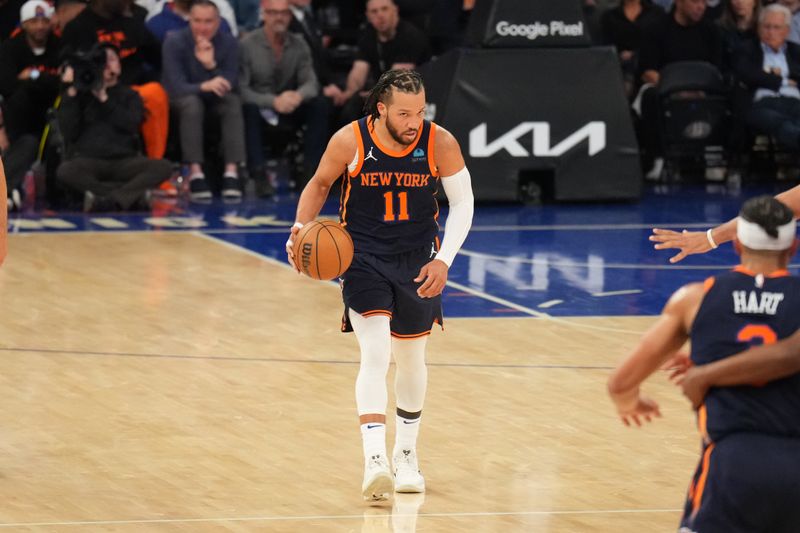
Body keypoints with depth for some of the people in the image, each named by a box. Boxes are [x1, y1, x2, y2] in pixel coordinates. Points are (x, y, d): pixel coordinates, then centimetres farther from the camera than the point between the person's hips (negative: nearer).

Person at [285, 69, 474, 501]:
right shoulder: (349, 141, -16)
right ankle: (374, 461, -26)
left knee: (411, 358, 17)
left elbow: (462, 202, -5)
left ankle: (406, 454, 37)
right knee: (375, 354, -19)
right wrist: (302, 228, -13)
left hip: (417, 261, 3)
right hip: (363, 256, -2)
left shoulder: (440, 144, -15)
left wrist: (444, 259, -15)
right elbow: (320, 184, 3)